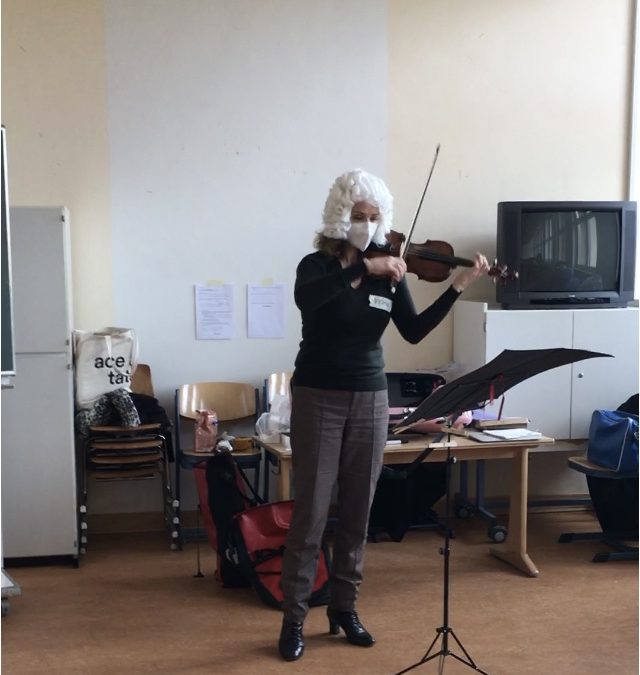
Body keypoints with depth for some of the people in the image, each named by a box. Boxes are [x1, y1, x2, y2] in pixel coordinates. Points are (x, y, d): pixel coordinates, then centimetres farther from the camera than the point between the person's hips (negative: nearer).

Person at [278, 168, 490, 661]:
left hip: (370, 399, 4)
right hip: (318, 399, -4)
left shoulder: (390, 273, 4)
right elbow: (305, 300, -31)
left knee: (357, 513, 10)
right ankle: (294, 619, 8)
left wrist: (458, 287, -12)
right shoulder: (316, 265, -7)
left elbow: (414, 332, -3)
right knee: (311, 514, -3)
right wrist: (363, 267, -38)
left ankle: (344, 608, 23)